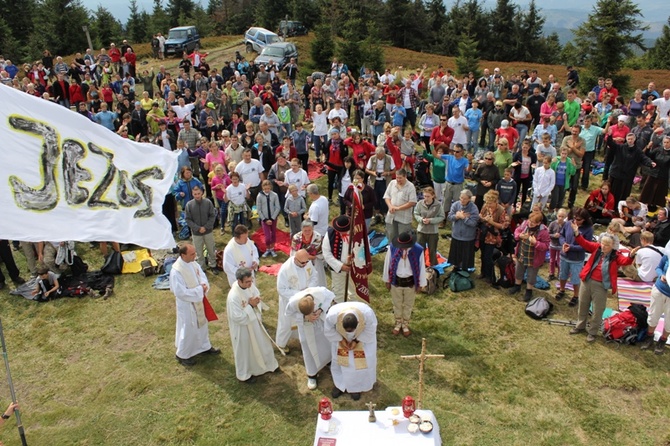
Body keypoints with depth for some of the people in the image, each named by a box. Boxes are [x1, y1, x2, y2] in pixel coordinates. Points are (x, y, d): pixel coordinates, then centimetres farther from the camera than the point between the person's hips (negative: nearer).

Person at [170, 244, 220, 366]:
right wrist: (199, 289, -24)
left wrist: (204, 285, -16)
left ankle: (204, 346, 47)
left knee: (202, 324, 24)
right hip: (187, 305, -8)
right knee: (188, 329, 10)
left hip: (199, 300, 8)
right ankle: (182, 354, 33)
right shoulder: (176, 272, -31)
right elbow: (181, 293, -29)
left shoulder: (193, 263, -8)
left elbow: (202, 275, 5)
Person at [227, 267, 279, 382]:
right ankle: (244, 375, 42)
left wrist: (256, 302, -17)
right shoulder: (233, 297, -36)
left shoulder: (249, 285, -15)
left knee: (262, 344, 26)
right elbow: (238, 317, -30)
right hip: (242, 327, -7)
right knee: (245, 350, 16)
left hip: (254, 322, 7)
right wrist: (250, 306, -29)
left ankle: (269, 364, 52)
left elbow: (258, 295, 4)